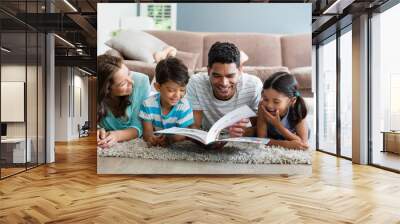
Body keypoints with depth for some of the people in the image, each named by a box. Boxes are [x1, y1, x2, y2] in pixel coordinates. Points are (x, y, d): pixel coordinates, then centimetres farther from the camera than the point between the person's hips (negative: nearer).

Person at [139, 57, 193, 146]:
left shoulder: (184, 106, -17)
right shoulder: (148, 104, -14)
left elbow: (184, 133, -19)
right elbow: (147, 132, -13)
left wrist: (170, 139, -41)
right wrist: (152, 138, -38)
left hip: (176, 145, -1)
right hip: (155, 143, 1)